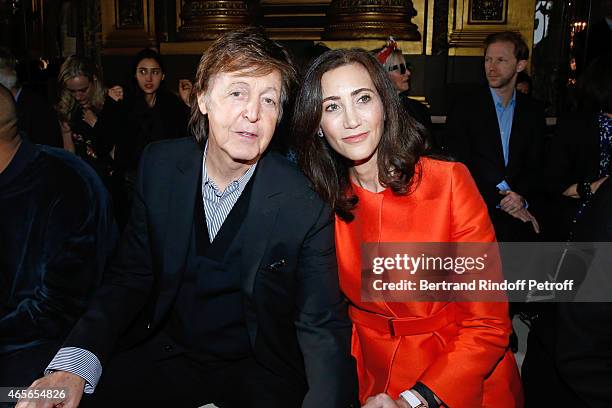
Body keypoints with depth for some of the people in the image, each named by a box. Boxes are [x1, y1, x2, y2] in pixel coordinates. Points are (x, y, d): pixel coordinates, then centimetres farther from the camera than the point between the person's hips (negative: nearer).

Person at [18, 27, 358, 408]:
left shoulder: (305, 204, -18)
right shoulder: (159, 164, -7)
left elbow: (322, 324, -13)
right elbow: (131, 277, -2)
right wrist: (73, 365, -18)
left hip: (259, 371, -2)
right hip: (164, 352, 3)